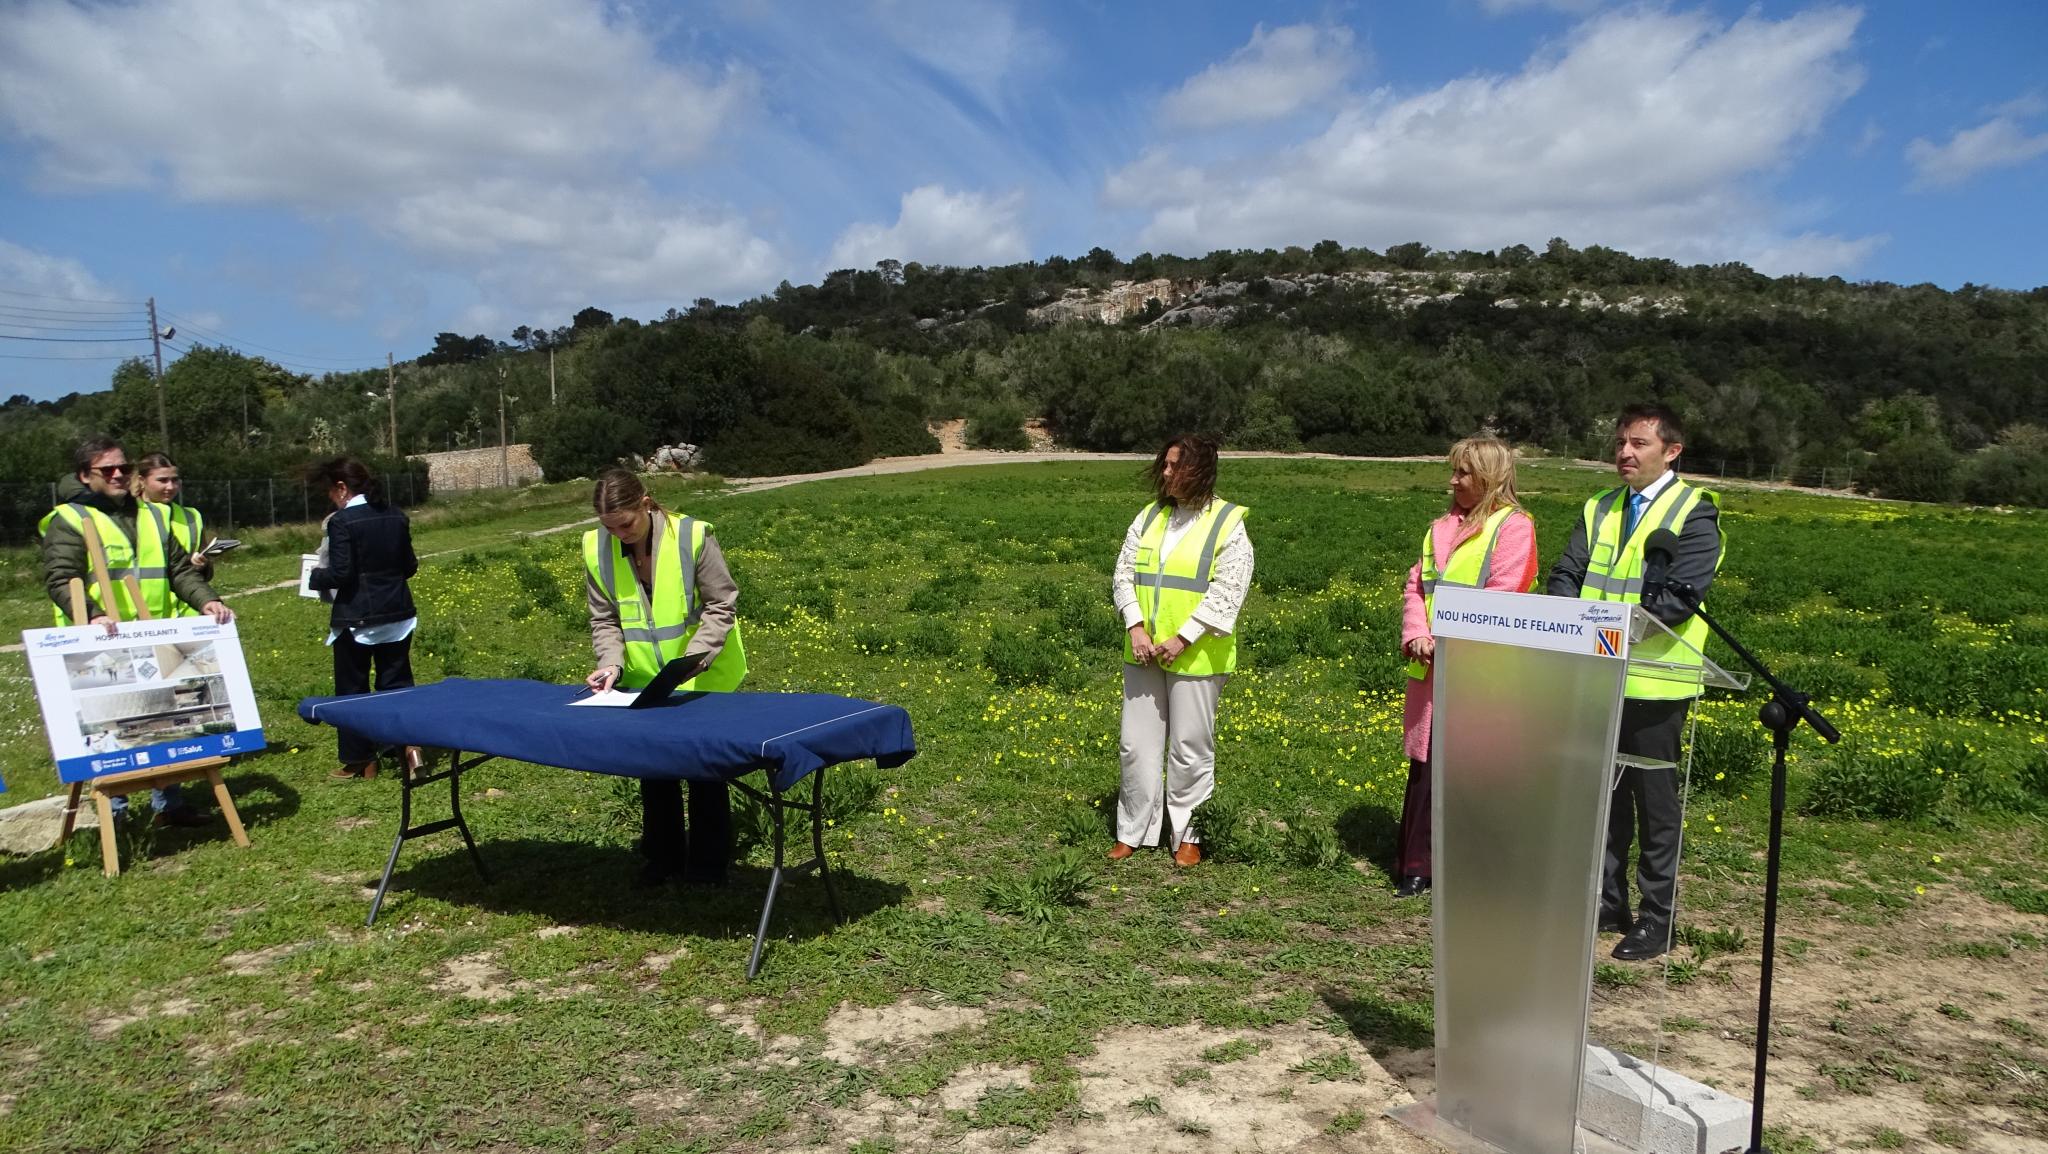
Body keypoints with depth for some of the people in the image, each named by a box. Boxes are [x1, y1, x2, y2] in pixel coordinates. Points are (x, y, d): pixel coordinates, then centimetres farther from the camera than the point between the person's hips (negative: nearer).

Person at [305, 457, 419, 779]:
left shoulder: (342, 521, -15)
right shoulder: (396, 515, 3)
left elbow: (341, 574, -18)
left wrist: (315, 577, 2)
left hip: (357, 618, -5)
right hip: (397, 615, 5)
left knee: (352, 689, 10)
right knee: (397, 683, 12)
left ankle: (359, 761, 18)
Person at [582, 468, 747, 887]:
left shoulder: (692, 536, -21)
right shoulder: (597, 547, -9)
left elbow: (721, 606, -16)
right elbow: (604, 619, -2)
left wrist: (694, 657, -27)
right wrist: (612, 662, -19)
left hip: (704, 678, -4)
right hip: (643, 682, 4)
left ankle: (707, 863, 19)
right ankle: (663, 857, 31)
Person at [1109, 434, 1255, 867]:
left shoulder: (1228, 524, -5)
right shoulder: (1149, 517, 9)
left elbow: (1226, 592, -11)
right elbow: (1124, 574, 7)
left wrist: (1182, 639, -17)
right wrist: (1136, 629, -8)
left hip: (1195, 656, -5)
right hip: (1144, 653, 5)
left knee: (1190, 748, 4)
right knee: (1137, 744, 9)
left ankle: (1188, 835, 19)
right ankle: (1132, 831, 21)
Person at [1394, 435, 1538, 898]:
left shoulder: (1513, 526, -5)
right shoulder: (1441, 527, 17)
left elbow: (1501, 597, -14)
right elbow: (1416, 586, 12)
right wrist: (1416, 635, -6)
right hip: (1430, 669, 6)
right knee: (1425, 767, 9)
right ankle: (1416, 865, 17)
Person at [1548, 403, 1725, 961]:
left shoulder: (1694, 513, -6)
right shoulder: (1599, 510, 13)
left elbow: (1680, 595, -17)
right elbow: (1565, 575, 6)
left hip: (1655, 683, -6)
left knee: (1655, 803, 5)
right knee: (1603, 795, 14)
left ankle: (1656, 919, 16)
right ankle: (1607, 904, 28)